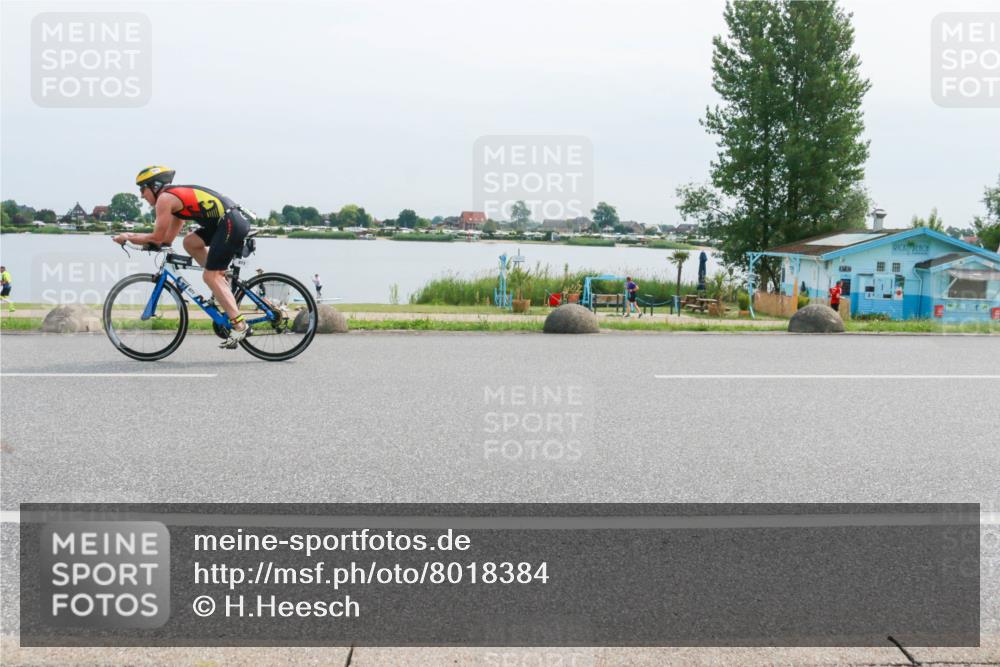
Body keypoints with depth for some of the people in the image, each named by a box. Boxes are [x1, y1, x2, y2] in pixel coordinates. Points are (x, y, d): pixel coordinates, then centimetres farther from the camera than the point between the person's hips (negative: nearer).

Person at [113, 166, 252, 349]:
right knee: (190, 242, 18)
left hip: (231, 223, -9)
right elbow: (168, 238, 28)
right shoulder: (177, 196, 26)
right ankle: (223, 283, 16)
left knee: (210, 276, -7)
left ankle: (239, 325, -13)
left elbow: (157, 238, -3)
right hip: (236, 219, 9)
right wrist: (135, 236, 28)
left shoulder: (164, 198, -3)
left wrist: (127, 237, 10)